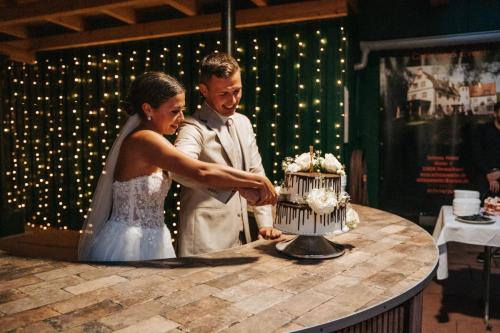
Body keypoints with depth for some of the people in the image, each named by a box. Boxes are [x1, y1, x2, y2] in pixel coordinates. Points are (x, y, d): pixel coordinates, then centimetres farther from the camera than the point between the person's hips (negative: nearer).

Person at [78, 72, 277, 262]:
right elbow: (202, 172, -28)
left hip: (151, 242, 9)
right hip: (129, 244, -9)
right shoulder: (144, 139, -20)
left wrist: (245, 186, -10)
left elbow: (195, 175, 1)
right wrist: (258, 180, -20)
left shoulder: (150, 142, 8)